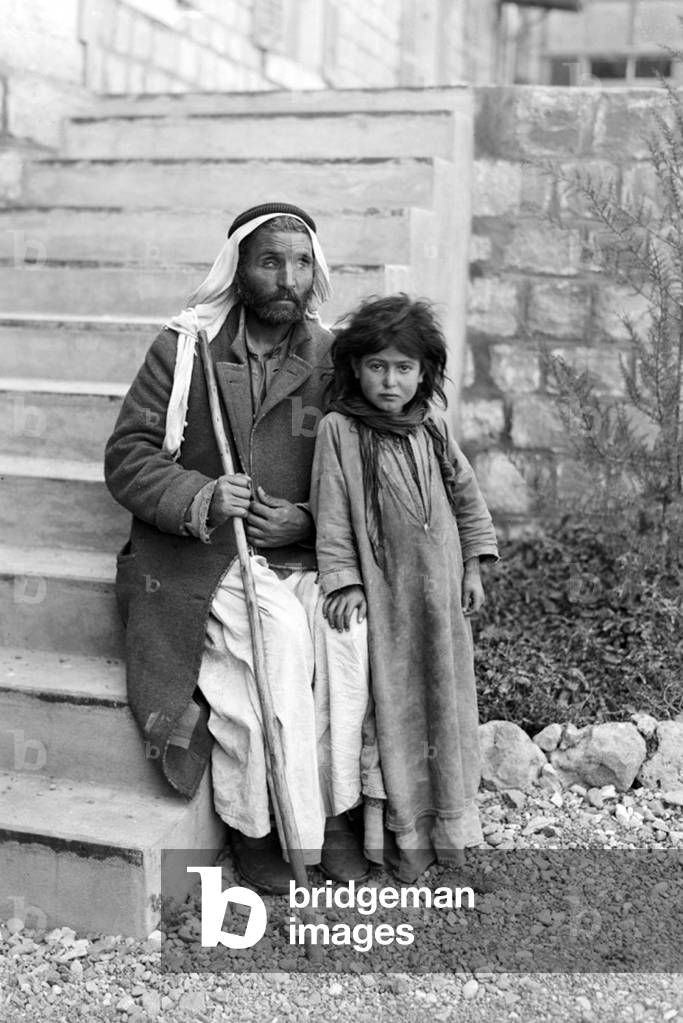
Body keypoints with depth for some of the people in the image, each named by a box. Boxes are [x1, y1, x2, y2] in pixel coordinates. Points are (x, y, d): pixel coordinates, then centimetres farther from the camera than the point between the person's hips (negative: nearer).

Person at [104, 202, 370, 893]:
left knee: (344, 629, -25)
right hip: (198, 557, -3)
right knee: (279, 637, -28)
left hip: (300, 552, 3)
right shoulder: (183, 348, 0)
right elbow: (128, 456, -3)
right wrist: (199, 500, -20)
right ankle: (255, 825, -12)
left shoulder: (328, 359, 7)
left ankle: (332, 811, -7)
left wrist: (305, 521, -11)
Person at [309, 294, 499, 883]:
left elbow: (467, 497, 12)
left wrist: (473, 569, 10)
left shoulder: (431, 430, 4)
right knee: (391, 707, 3)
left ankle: (447, 822, 28)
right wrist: (345, 582, -13)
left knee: (446, 703, 12)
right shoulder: (340, 430, -8)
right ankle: (401, 832, 15)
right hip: (383, 597, -4)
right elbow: (331, 513, -8)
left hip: (441, 594, 4)